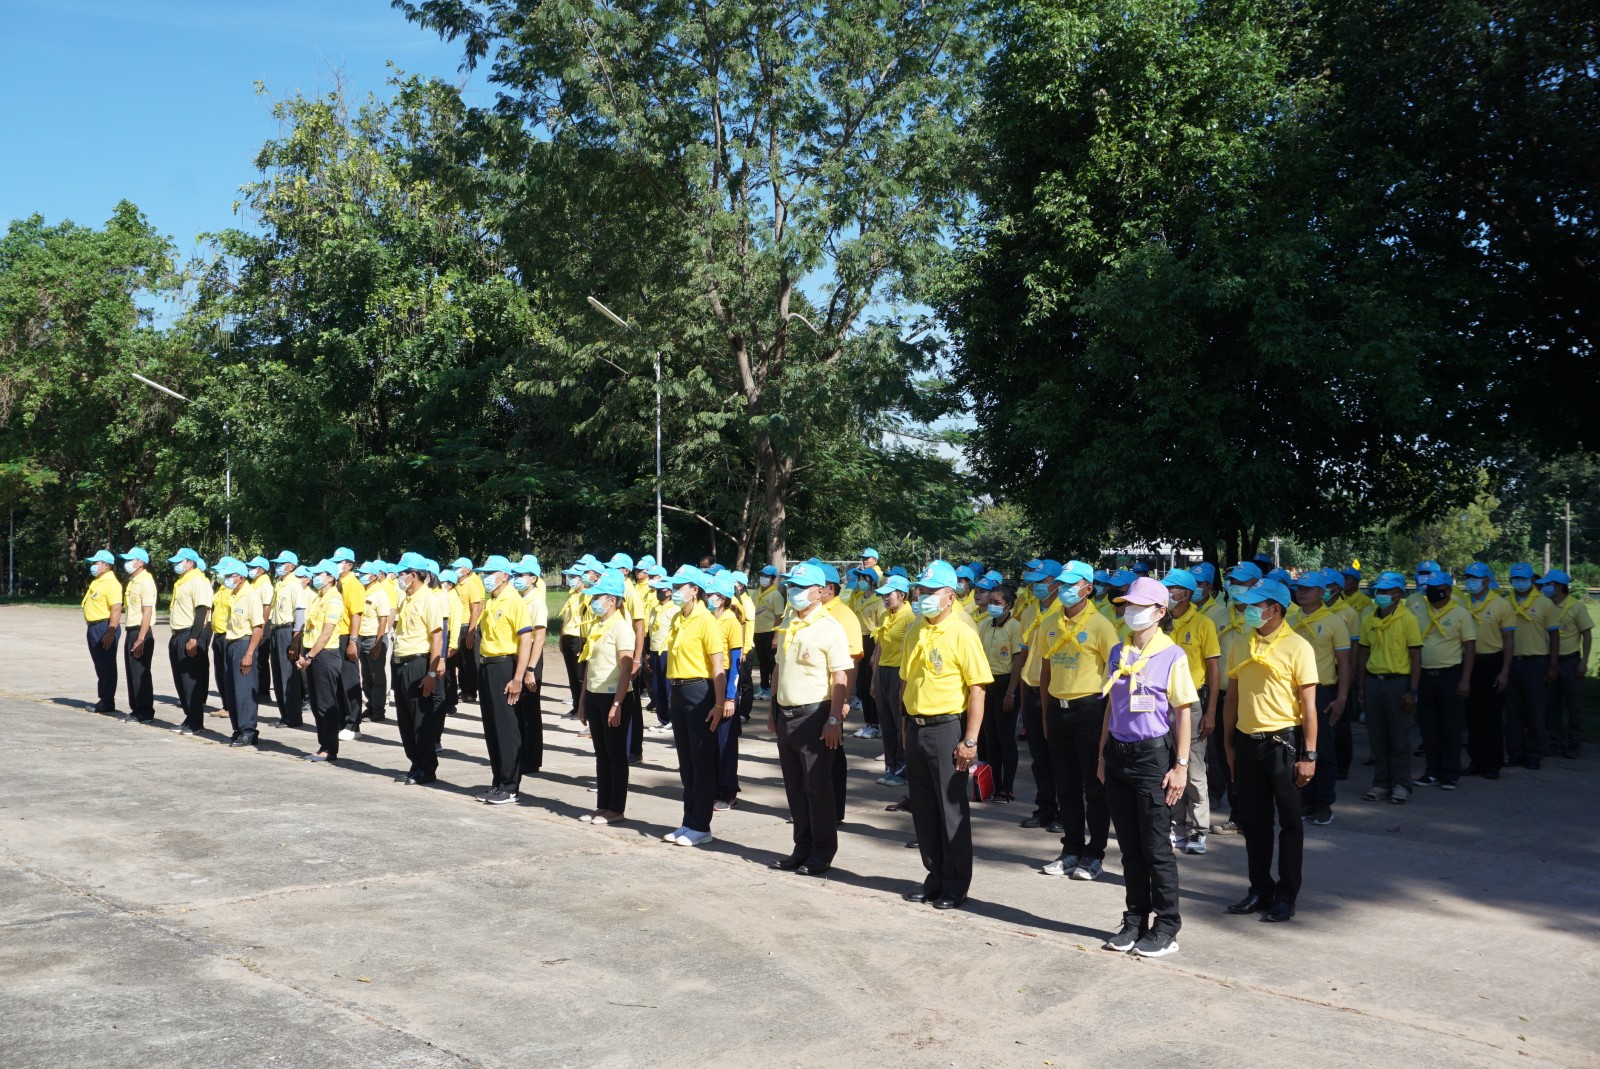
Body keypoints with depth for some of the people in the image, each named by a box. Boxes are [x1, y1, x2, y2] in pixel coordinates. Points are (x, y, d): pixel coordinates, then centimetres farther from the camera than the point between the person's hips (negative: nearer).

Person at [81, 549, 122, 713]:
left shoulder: (111, 583, -16)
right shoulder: (96, 582, 16)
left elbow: (116, 609, -23)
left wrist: (110, 633, -28)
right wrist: (92, 628, 18)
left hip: (105, 627, -10)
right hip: (94, 627, 10)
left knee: (107, 666, -3)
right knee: (100, 666, 15)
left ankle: (107, 703, 2)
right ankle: (102, 699, 22)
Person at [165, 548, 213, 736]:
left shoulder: (198, 582, -14)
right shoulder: (182, 582, 17)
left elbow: (202, 612, -20)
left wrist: (193, 639, -25)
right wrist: (176, 636, 21)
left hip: (192, 635, -10)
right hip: (178, 635, 10)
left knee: (192, 678, -7)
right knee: (180, 678, 12)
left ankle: (195, 722, -2)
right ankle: (189, 717, 19)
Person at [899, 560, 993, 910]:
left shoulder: (961, 633, -13)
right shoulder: (915, 631, 9)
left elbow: (977, 689, -15)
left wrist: (970, 740, -18)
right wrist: (906, 722, 15)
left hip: (946, 728, -7)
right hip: (916, 727, 7)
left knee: (952, 808, 2)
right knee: (923, 808, 13)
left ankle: (956, 884, 13)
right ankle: (935, 876, 25)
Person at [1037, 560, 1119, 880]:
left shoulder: (1100, 625, -8)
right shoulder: (1053, 625, 9)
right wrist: (1046, 714, 13)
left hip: (1089, 709, -6)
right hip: (1058, 710, 6)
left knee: (1095, 786, 2)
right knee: (1066, 786, 11)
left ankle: (1095, 854, 10)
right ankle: (1072, 850, 22)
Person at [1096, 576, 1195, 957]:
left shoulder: (1172, 655, -8)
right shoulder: (1118, 653, 9)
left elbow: (1183, 713, -8)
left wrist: (1181, 766, -12)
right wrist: (1103, 757, 13)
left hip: (1153, 757, -5)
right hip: (1118, 754, 6)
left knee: (1156, 848, 0)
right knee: (1129, 847, 12)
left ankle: (1166, 929, 11)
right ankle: (1135, 922, 22)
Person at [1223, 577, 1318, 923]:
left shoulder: (1297, 647, -8)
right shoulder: (1241, 646, 9)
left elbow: (1309, 706, -9)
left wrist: (1308, 754, -13)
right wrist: (1228, 744, 12)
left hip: (1282, 742, -5)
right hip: (1247, 742, 5)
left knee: (1289, 822, 4)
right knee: (1253, 821, 11)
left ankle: (1286, 897, 12)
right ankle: (1260, 889, 23)